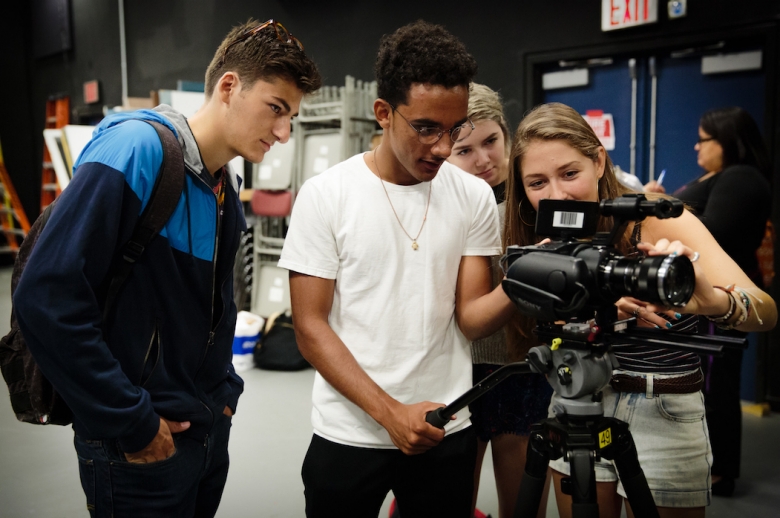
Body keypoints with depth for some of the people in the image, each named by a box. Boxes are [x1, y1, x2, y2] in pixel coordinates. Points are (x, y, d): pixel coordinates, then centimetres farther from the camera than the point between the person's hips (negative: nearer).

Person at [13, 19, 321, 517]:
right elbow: (47, 298, -25)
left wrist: (224, 392, 9)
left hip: (210, 431, 8)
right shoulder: (138, 147, -19)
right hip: (141, 447, -8)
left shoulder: (226, 189, 6)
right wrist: (132, 423, -20)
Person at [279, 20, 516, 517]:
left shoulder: (475, 196, -2)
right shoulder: (326, 195, -10)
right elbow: (310, 327, -9)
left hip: (447, 431, 3)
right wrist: (390, 413, -17)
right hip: (349, 434, -2)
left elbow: (470, 318, -3)